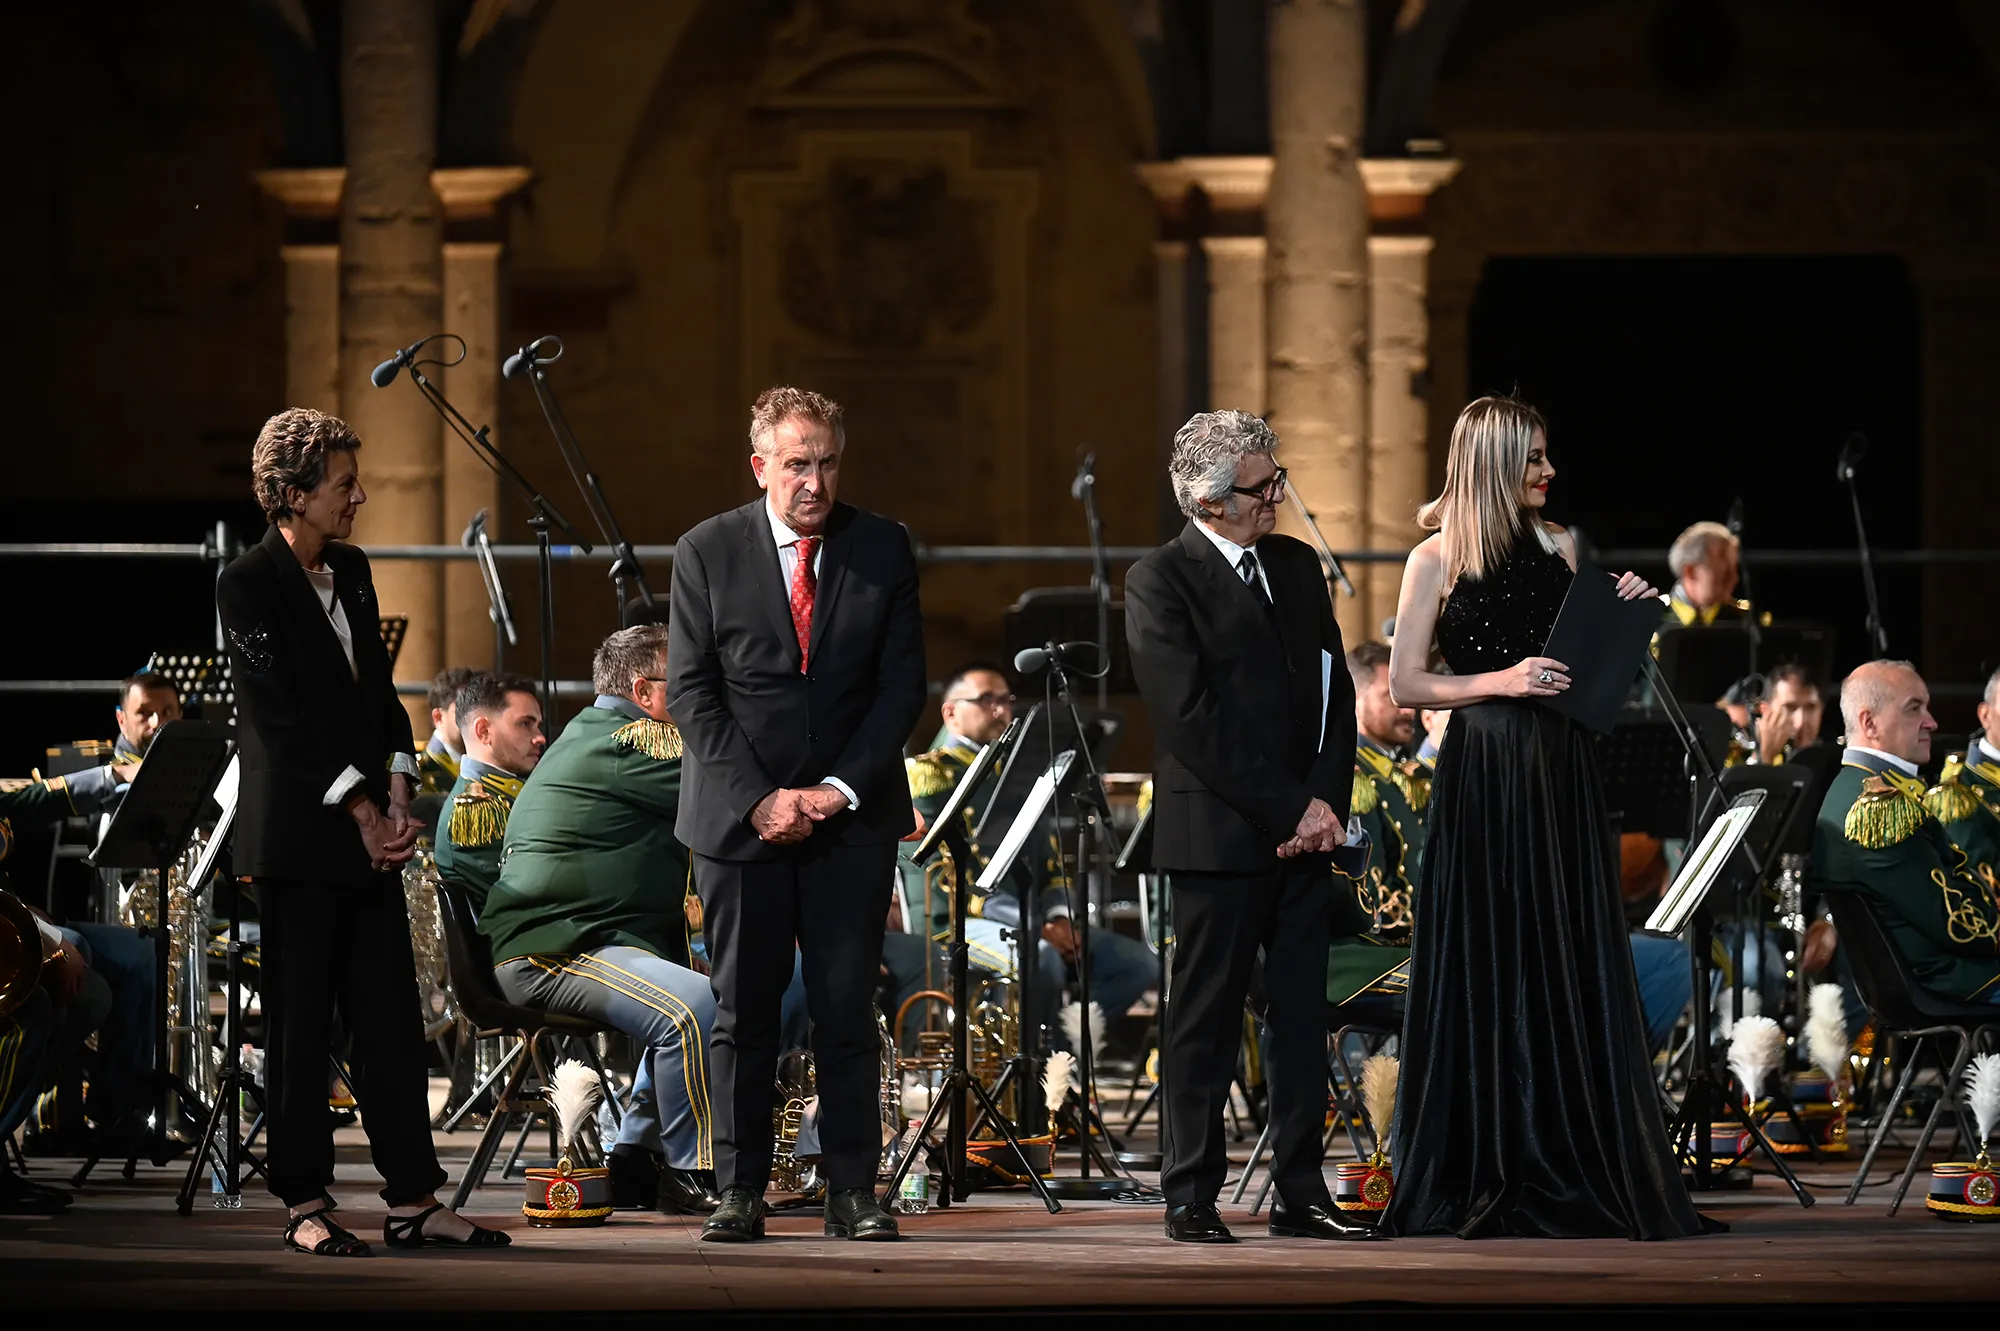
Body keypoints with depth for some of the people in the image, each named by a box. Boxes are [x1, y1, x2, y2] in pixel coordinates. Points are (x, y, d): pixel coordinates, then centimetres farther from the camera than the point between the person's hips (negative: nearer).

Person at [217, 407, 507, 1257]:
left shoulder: (351, 571, 13)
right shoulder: (249, 585, -9)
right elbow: (285, 715, -13)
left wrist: (397, 793, 2)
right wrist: (360, 812, -12)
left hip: (367, 829, 7)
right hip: (296, 832, -7)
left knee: (390, 1019, 5)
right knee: (300, 1021, -1)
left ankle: (412, 1203, 7)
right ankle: (304, 1208, 5)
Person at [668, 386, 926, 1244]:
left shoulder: (883, 550, 4)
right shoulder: (706, 553, 1)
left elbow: (903, 682, 3)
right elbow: (691, 692, -1)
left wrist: (840, 787, -8)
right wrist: (758, 798, -11)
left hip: (853, 814, 1)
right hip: (740, 819, -1)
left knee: (848, 1010, -1)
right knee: (743, 1013, 2)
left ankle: (851, 1191, 4)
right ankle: (741, 1195, 6)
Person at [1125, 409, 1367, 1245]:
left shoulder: (1296, 566, 13)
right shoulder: (1159, 582, -7)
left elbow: (1335, 691, 13)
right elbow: (1193, 720, -14)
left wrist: (1325, 801, -2)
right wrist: (1286, 808, -14)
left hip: (1303, 830, 6)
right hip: (1219, 832, -6)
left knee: (1303, 1017, 6)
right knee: (1206, 1019, 0)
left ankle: (1302, 1191, 10)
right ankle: (1192, 1198, 6)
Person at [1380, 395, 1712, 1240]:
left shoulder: (1557, 550, 11)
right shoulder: (1438, 559, -3)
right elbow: (1405, 683, -6)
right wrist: (1499, 681, -17)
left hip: (1560, 773, 5)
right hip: (1484, 774, -5)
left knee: (1572, 968, 3)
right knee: (1487, 970, -2)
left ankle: (1572, 1169, 8)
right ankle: (1482, 1178, 5)